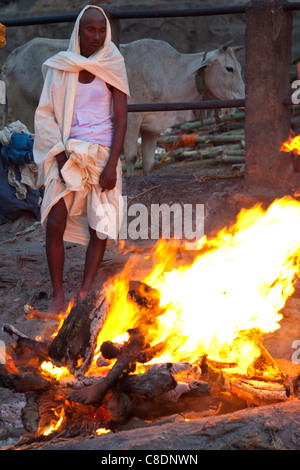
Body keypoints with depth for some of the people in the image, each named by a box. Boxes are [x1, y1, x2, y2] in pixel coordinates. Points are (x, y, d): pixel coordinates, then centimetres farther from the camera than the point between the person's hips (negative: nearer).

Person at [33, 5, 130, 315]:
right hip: (68, 153, 0)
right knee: (54, 223, -11)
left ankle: (85, 294, 7)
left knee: (99, 225, 0)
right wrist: (61, 157, -8)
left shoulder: (111, 67, 1)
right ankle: (58, 297, -4)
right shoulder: (60, 68, 4)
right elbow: (46, 115, 4)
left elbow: (121, 118, -1)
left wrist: (112, 164, -10)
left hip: (102, 152, 0)